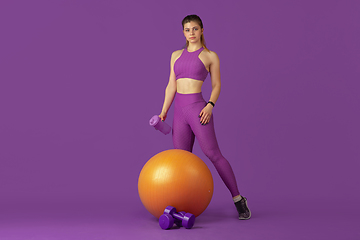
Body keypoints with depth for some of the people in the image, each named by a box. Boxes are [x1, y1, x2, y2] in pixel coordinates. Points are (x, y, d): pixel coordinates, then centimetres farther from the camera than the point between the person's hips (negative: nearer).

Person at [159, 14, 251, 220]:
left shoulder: (211, 56, 4)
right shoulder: (176, 55, 16)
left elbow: (217, 86, 3)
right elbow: (171, 86, 15)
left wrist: (210, 105, -14)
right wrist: (164, 111, 8)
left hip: (197, 108, -5)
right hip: (179, 110, 5)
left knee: (214, 154, -9)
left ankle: (238, 199, 1)